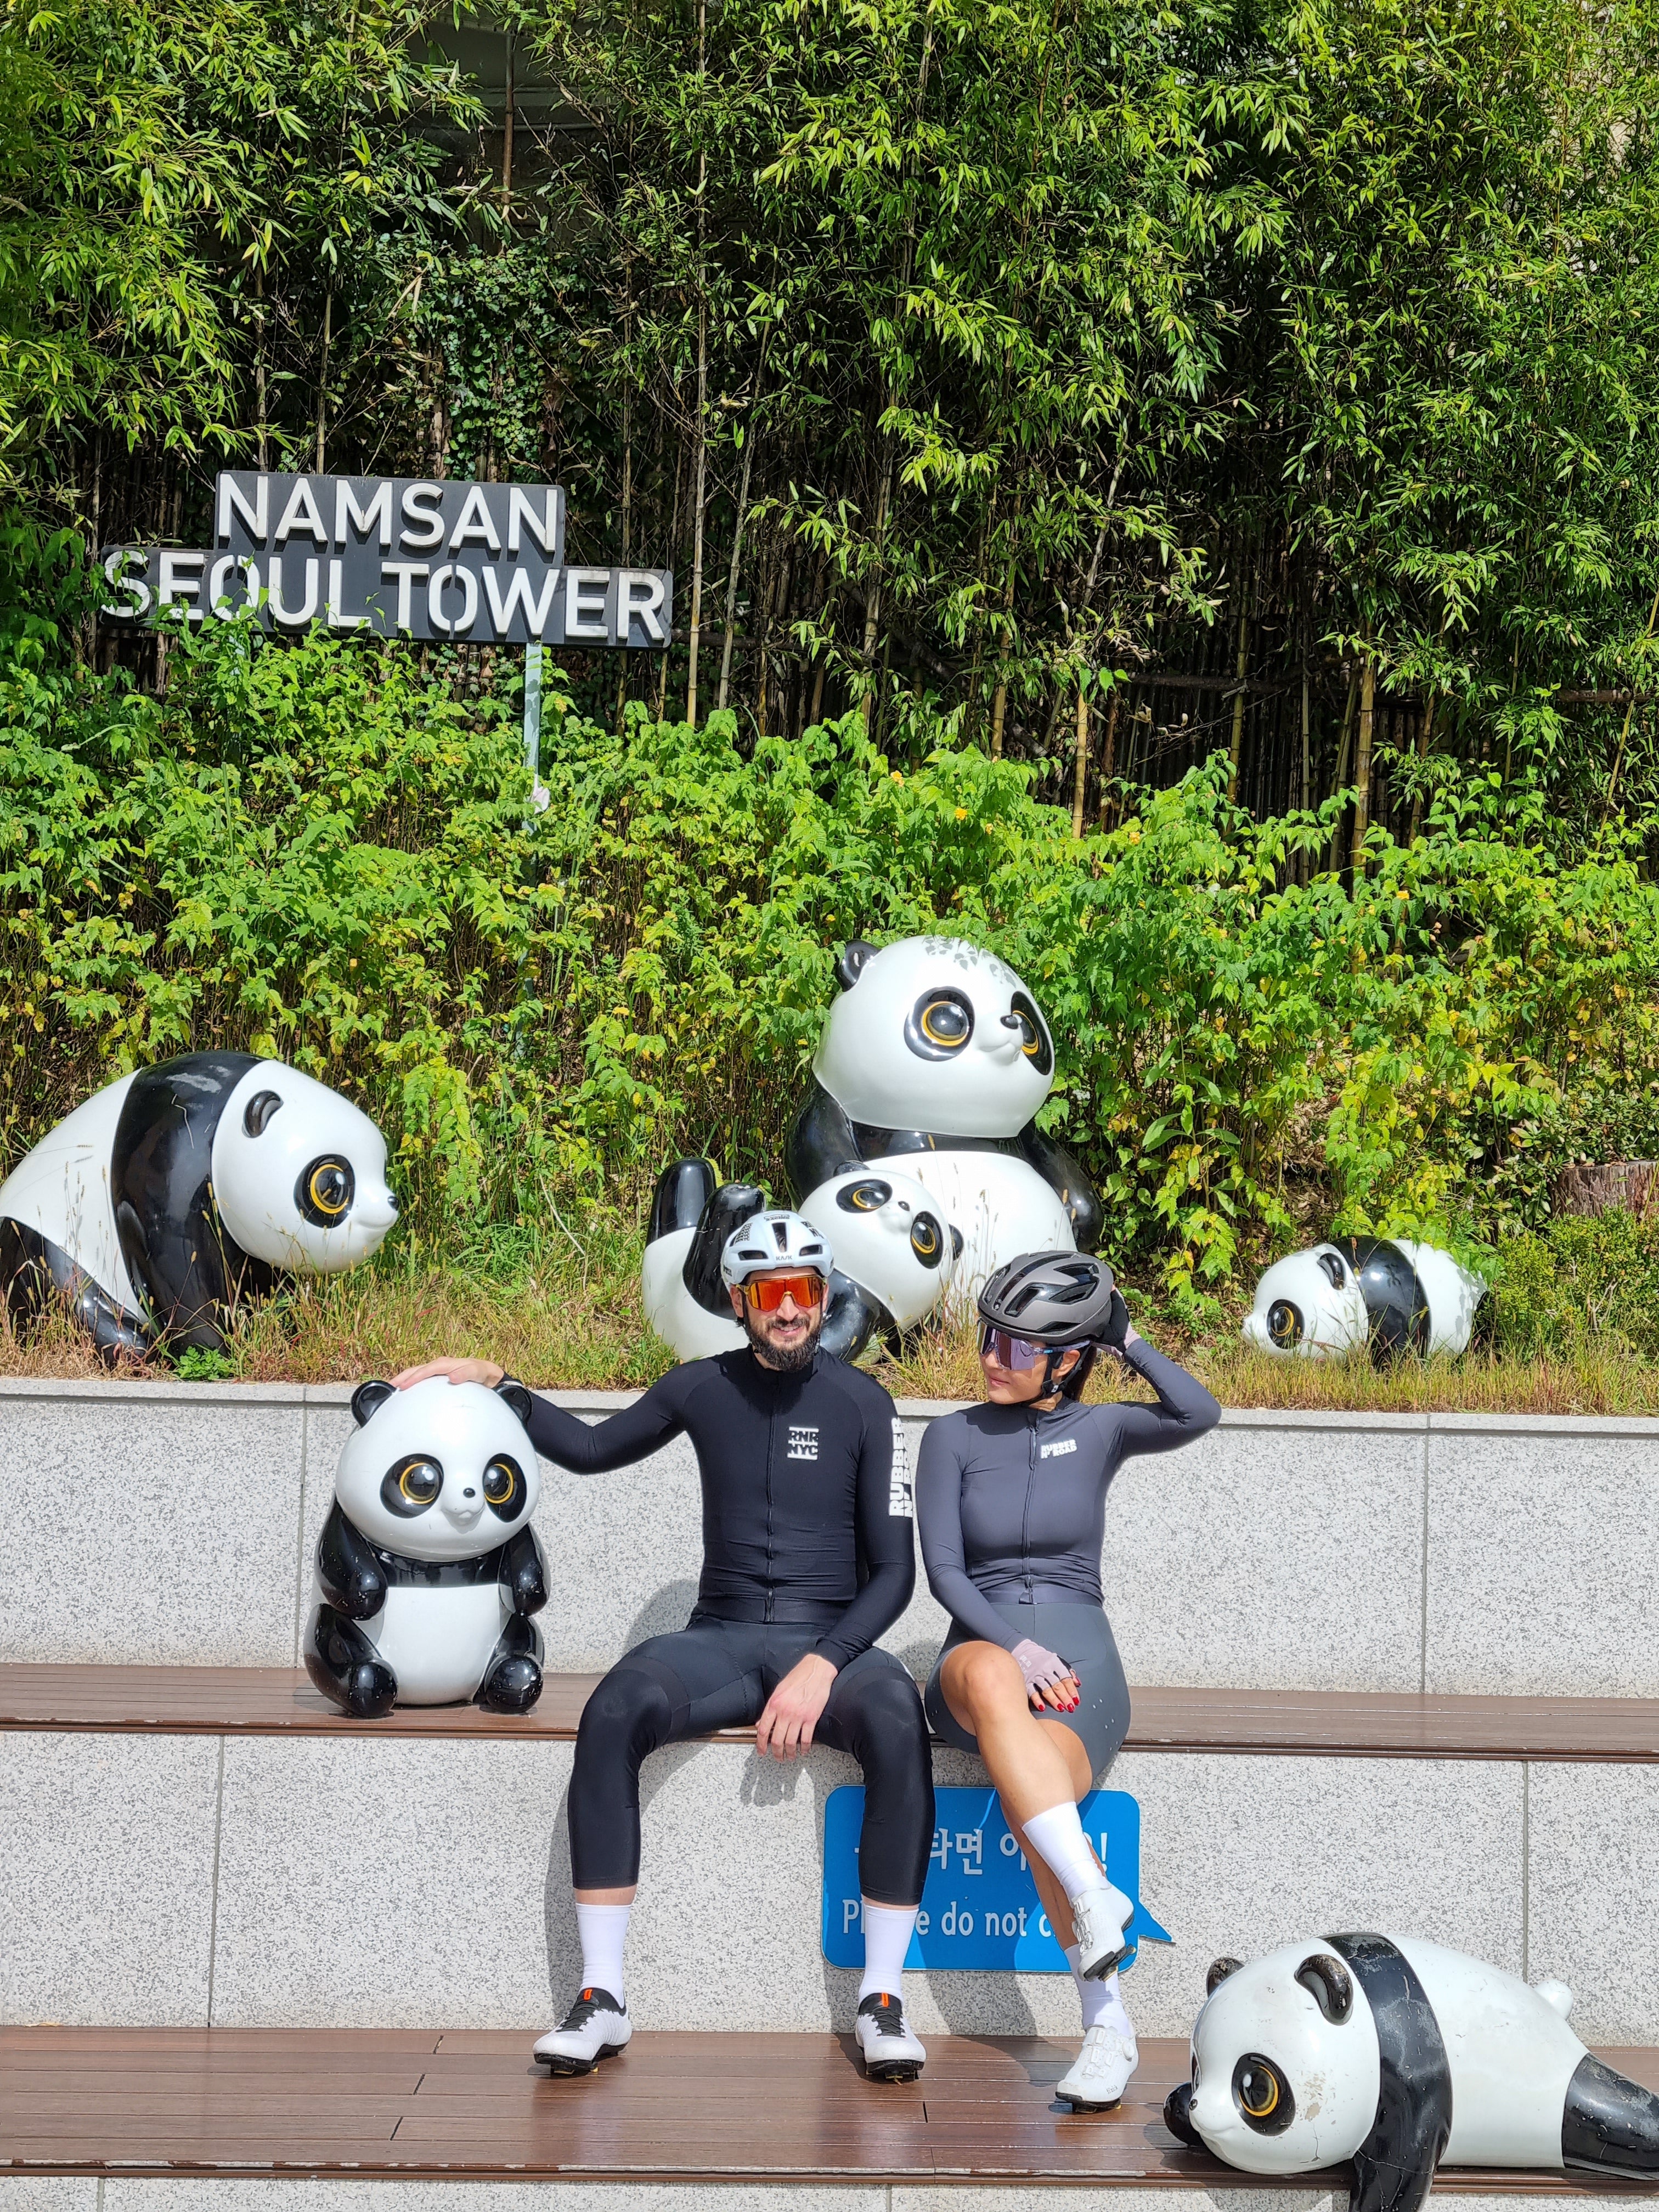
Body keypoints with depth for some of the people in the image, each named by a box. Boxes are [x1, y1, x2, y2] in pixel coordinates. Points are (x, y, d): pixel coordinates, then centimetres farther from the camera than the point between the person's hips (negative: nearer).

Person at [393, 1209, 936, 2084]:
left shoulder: (862, 1404, 0)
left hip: (831, 1641, -2)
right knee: (614, 1712, -31)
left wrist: (823, 1664, -18)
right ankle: (602, 1996, -26)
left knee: (896, 1720, -37)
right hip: (724, 1637, 2)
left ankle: (881, 1999, -27)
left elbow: (894, 1571, -3)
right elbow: (592, 1448, 24)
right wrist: (493, 1383, 13)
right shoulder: (703, 1388, 8)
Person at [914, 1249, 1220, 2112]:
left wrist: (1124, 1335, -2)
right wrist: (1014, 1646, -16)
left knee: (1027, 1796, -34)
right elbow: (943, 1570, -1)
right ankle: (1098, 1899, -44)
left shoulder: (1097, 1431, 9)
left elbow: (1198, 1414, -12)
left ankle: (1108, 2025, -28)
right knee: (990, 1677, -40)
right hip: (980, 1649, 1)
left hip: (1078, 1665, 0)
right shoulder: (953, 1438, 9)